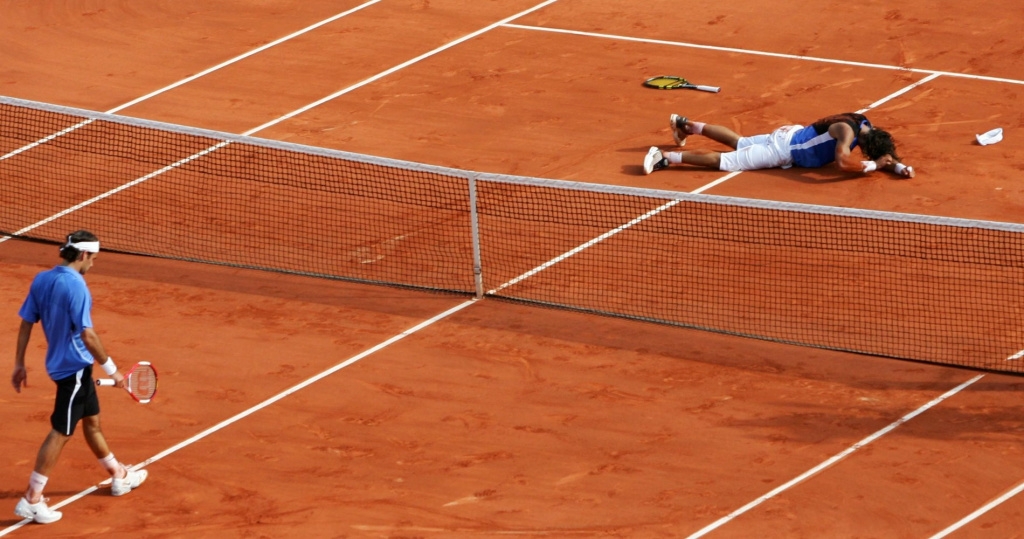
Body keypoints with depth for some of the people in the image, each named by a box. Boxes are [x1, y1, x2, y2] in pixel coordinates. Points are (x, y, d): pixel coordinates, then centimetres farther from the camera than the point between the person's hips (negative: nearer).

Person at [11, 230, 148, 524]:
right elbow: (87, 335, -25)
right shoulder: (75, 286, -23)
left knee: (92, 420, 23)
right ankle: (32, 500, -2)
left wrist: (19, 363, 14)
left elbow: (26, 323, 6)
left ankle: (119, 476, 41)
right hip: (74, 367, -9)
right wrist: (111, 370, -18)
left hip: (61, 363, 9)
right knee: (60, 432, -4)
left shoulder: (41, 280, 1)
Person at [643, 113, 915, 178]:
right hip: (785, 149, -9)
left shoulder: (867, 128, -6)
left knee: (739, 142, 27)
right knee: (724, 161, -7)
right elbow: (843, 161, -48)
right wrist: (874, 165, -38)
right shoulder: (848, 130, -32)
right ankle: (665, 158, -6)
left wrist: (898, 167, -14)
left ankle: (686, 125, 41)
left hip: (793, 134, 9)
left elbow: (881, 155, 5)